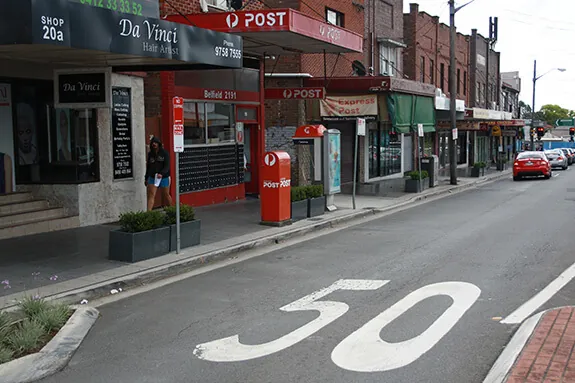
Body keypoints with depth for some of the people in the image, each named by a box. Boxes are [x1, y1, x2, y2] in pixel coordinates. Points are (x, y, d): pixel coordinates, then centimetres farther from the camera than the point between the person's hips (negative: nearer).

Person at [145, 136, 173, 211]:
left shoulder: (165, 153, -5)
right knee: (151, 195, -9)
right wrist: (146, 178, 18)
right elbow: (148, 167, 16)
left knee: (166, 195, 10)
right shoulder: (150, 154, 8)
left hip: (164, 177, -3)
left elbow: (167, 166, -13)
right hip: (152, 178, 3)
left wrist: (161, 174, -30)